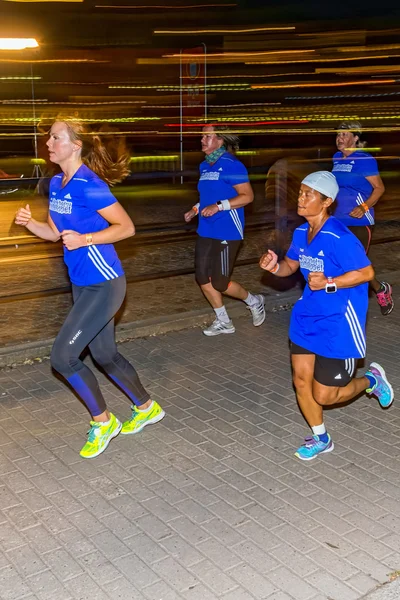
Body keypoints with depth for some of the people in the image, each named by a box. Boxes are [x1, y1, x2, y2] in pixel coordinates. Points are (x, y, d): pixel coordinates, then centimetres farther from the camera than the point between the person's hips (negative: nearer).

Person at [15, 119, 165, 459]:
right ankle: (147, 408, 38)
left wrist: (84, 239, -26)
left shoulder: (89, 185, -19)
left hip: (104, 284, -9)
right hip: (82, 284, 9)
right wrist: (30, 223, -3)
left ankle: (103, 422, 12)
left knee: (62, 356, -9)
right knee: (104, 355, 17)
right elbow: (54, 232, 15)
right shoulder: (57, 184, 7)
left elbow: (127, 227, -17)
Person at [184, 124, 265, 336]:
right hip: (206, 231, 8)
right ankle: (223, 322, 23)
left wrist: (218, 206, -24)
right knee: (202, 278, 7)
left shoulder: (231, 164, -14)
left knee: (220, 283, -3)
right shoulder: (205, 166, 11)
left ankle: (254, 301, 26)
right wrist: (195, 209, 8)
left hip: (226, 232, -8)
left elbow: (247, 196, -17)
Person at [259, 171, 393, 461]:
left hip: (338, 323, -7)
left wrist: (328, 283, -27)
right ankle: (321, 439, 33)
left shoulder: (339, 238, -23)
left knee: (323, 395, -1)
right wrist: (275, 266, -7)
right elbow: (291, 265, 14)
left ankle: (371, 379, 29)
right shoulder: (301, 232, 1)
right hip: (308, 317, 7)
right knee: (301, 380, 10)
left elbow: (366, 273, -19)